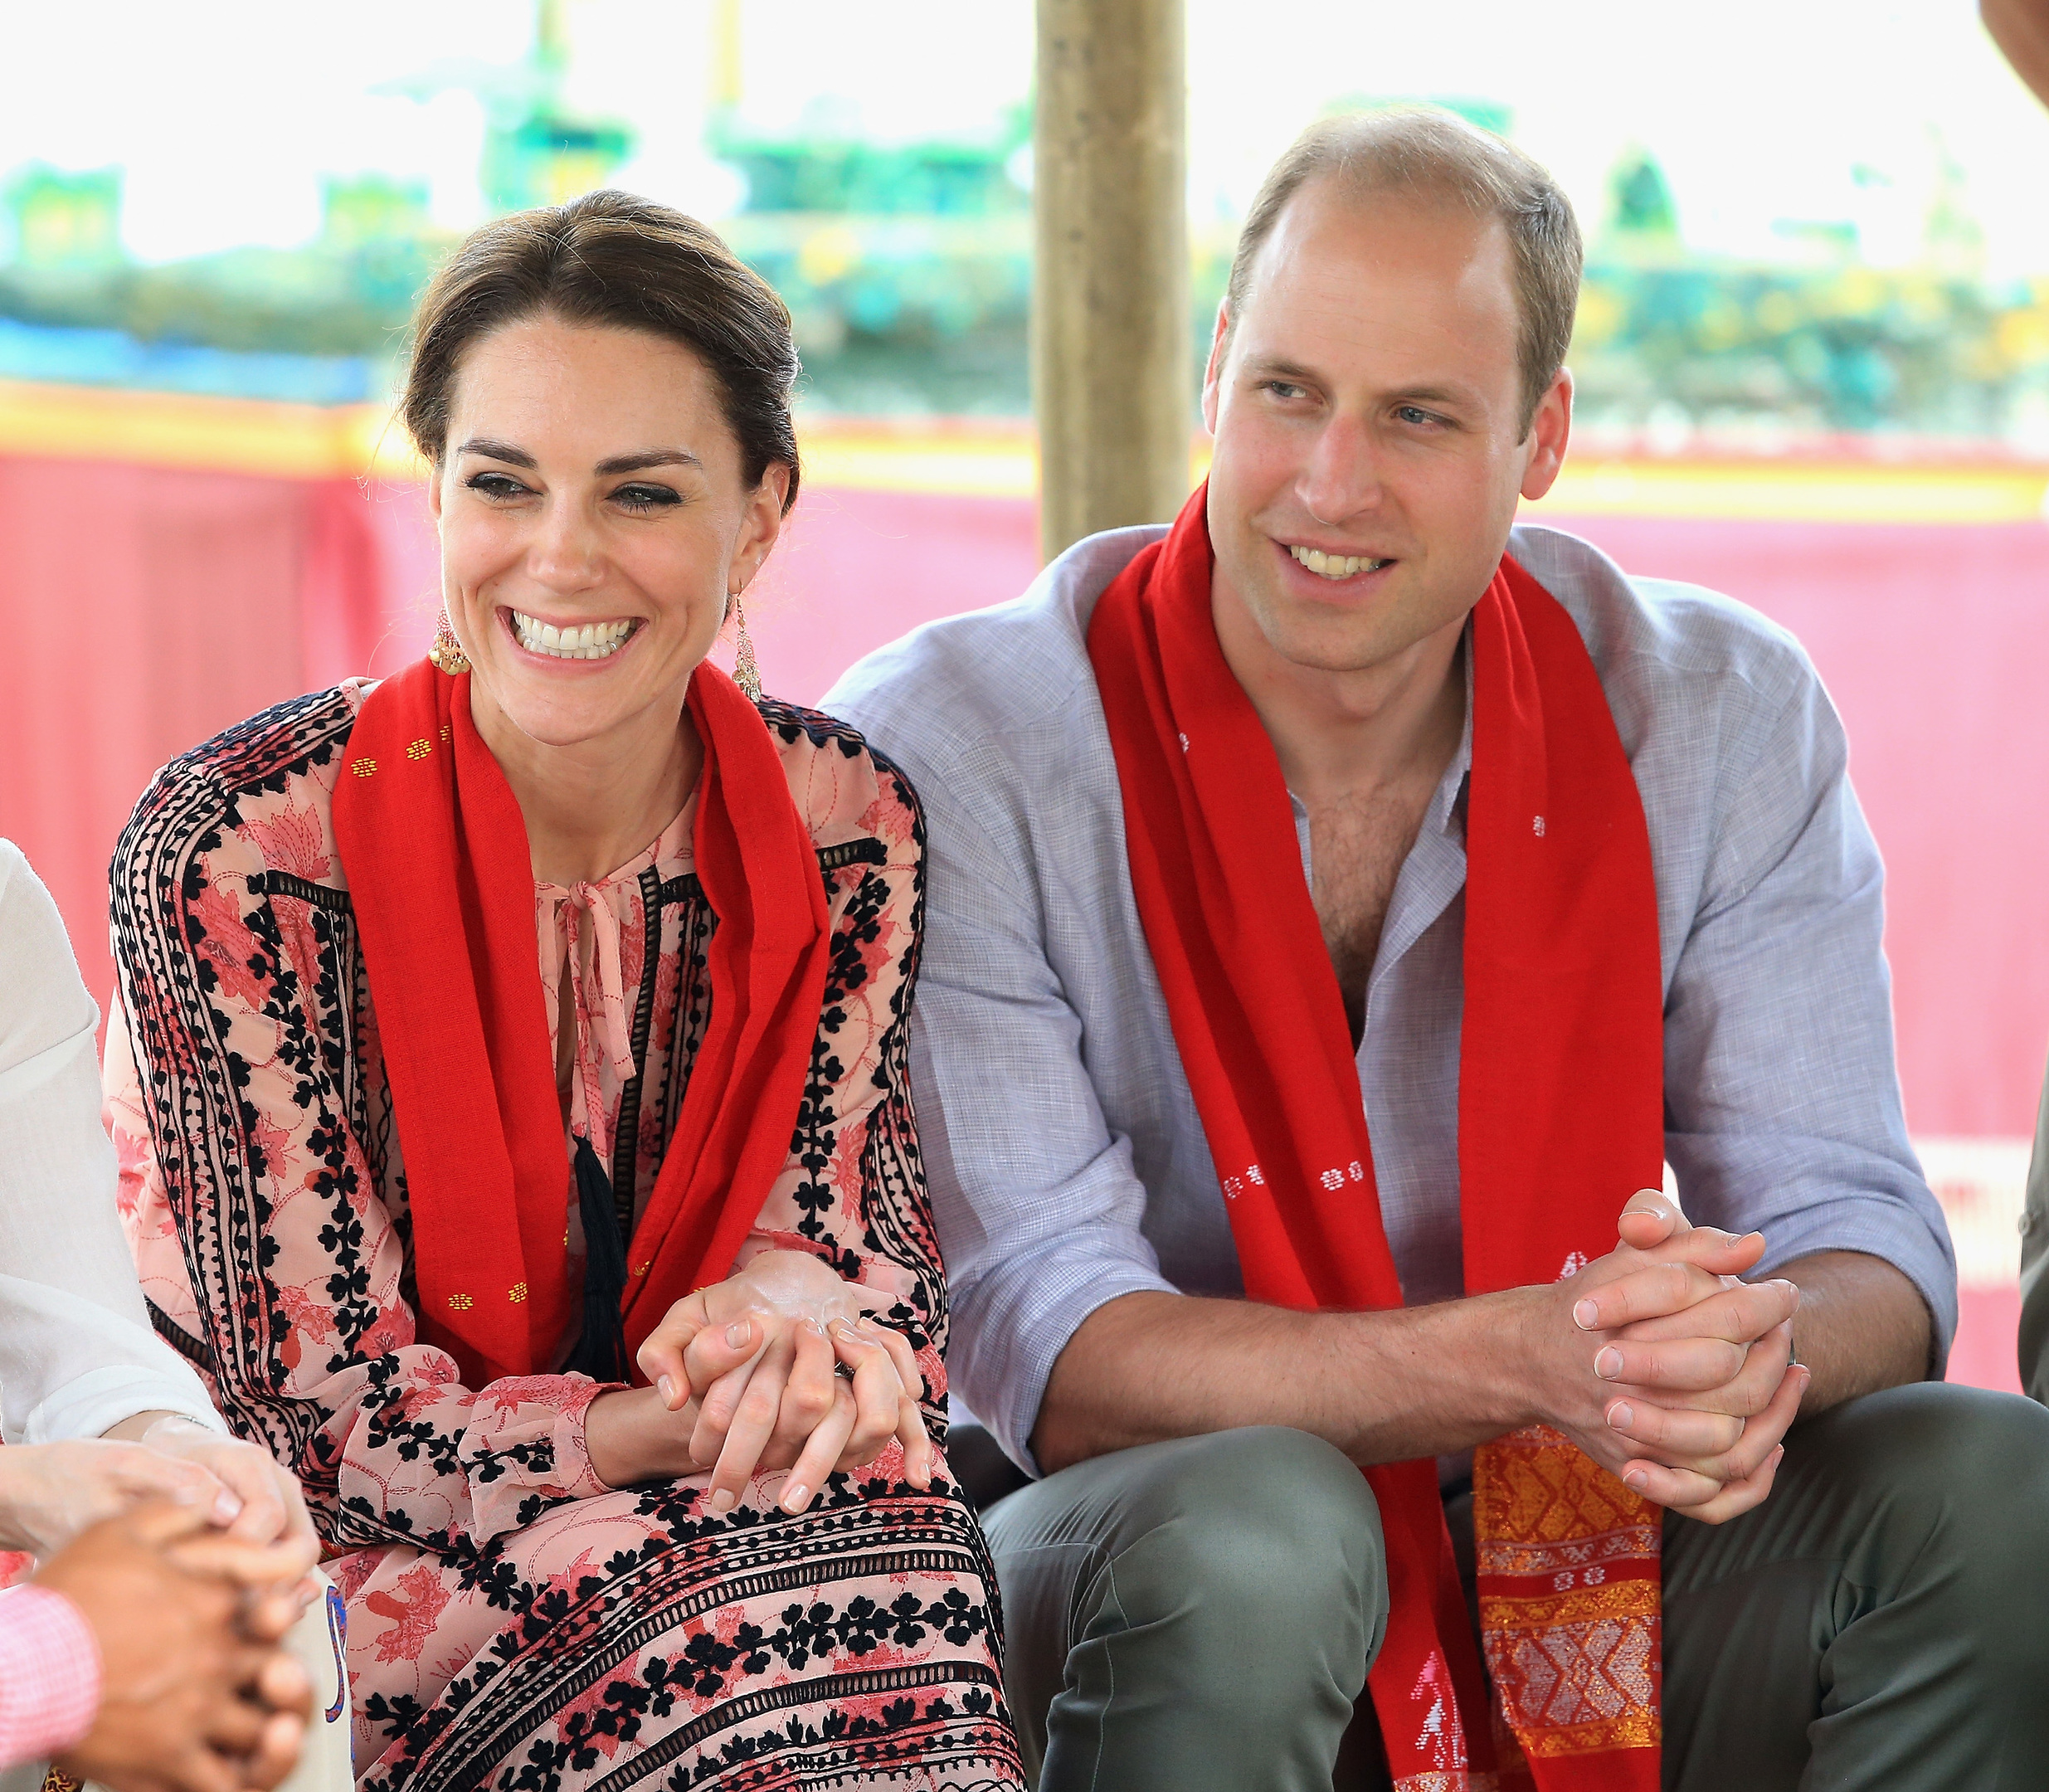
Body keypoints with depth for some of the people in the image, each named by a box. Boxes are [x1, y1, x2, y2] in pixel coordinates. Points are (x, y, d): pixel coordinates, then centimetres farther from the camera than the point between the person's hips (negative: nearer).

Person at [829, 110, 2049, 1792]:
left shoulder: (1725, 720, -2)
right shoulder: (945, 751, -12)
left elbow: (1861, 1243, -3)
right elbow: (1036, 1344, -18)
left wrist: (1758, 1347, -30)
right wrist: (1525, 1356, -34)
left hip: (1569, 1571, 4)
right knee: (1251, 1528, -37)